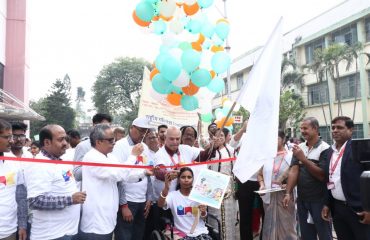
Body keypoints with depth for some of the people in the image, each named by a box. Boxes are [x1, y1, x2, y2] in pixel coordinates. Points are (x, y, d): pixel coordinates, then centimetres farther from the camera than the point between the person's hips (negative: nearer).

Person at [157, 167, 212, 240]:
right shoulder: (173, 195, -2)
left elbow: (203, 218, 12)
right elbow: (160, 205, -23)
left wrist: (203, 212, -12)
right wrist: (166, 188, -40)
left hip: (201, 232, 3)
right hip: (184, 234, -2)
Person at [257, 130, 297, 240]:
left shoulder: (291, 156, -3)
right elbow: (260, 174, 15)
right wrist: (262, 185, -3)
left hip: (285, 197, -3)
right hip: (269, 197, 4)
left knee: (286, 227, 5)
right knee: (270, 227, 12)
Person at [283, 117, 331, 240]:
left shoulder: (325, 149, -12)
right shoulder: (299, 148, 5)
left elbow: (322, 175, -18)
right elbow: (293, 171, -1)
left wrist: (303, 159, -23)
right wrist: (288, 193, -8)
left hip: (319, 200, -5)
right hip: (302, 199, 5)